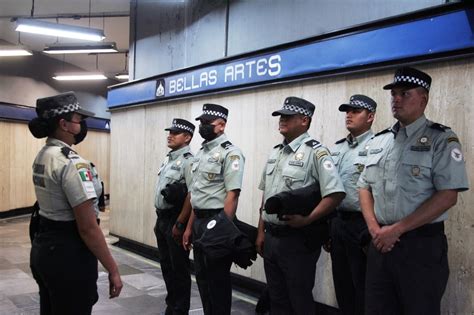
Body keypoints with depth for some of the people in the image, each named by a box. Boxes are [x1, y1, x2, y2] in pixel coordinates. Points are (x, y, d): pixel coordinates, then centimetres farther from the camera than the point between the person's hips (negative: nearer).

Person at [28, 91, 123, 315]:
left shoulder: (42, 156, 7)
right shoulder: (72, 162, -22)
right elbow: (88, 228, -23)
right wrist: (113, 269, -17)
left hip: (43, 247, 10)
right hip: (68, 254, -9)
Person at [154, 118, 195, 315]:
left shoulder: (188, 161, -14)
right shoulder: (168, 159, 15)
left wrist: (179, 224, -21)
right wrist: (159, 220, 18)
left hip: (175, 221, -9)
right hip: (162, 219, 9)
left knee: (179, 268, 1)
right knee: (166, 266, 17)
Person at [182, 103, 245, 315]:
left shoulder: (229, 153, -12)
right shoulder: (201, 153, 14)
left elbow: (232, 195, -19)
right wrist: (189, 227, 16)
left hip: (217, 221, -9)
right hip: (199, 222, 9)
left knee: (218, 279, 2)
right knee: (203, 277, 16)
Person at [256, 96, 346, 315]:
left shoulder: (315, 152, -12)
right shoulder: (275, 152, 12)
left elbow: (336, 194, -20)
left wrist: (307, 220, -24)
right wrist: (261, 232, 15)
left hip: (298, 239, -7)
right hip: (271, 238, 8)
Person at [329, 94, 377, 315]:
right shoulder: (336, 148, 14)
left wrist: (374, 233, -18)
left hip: (362, 224, -7)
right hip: (337, 222, 7)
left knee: (363, 289, 3)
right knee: (342, 286, 17)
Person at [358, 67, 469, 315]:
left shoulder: (442, 139, -5)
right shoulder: (379, 141, 12)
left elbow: (447, 196, -14)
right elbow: (364, 187, 14)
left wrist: (397, 229, -15)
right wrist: (374, 228, -3)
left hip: (422, 245, -5)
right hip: (381, 243, 5)